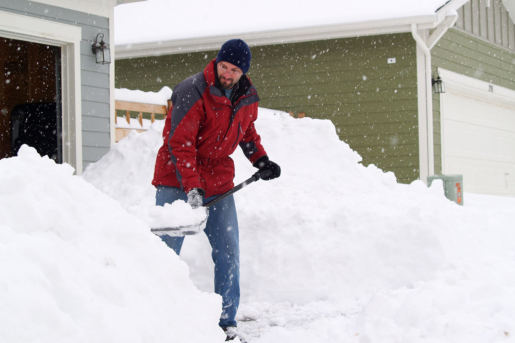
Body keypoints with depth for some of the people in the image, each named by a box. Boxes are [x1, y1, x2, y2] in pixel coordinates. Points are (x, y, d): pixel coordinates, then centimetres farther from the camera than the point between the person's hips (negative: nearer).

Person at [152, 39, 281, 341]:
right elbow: (179, 144, -21)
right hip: (177, 181, -5)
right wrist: (191, 187, -28)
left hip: (219, 182, 5)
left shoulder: (248, 98, 2)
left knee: (228, 252, 3)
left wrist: (261, 160, 7)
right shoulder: (192, 92, -19)